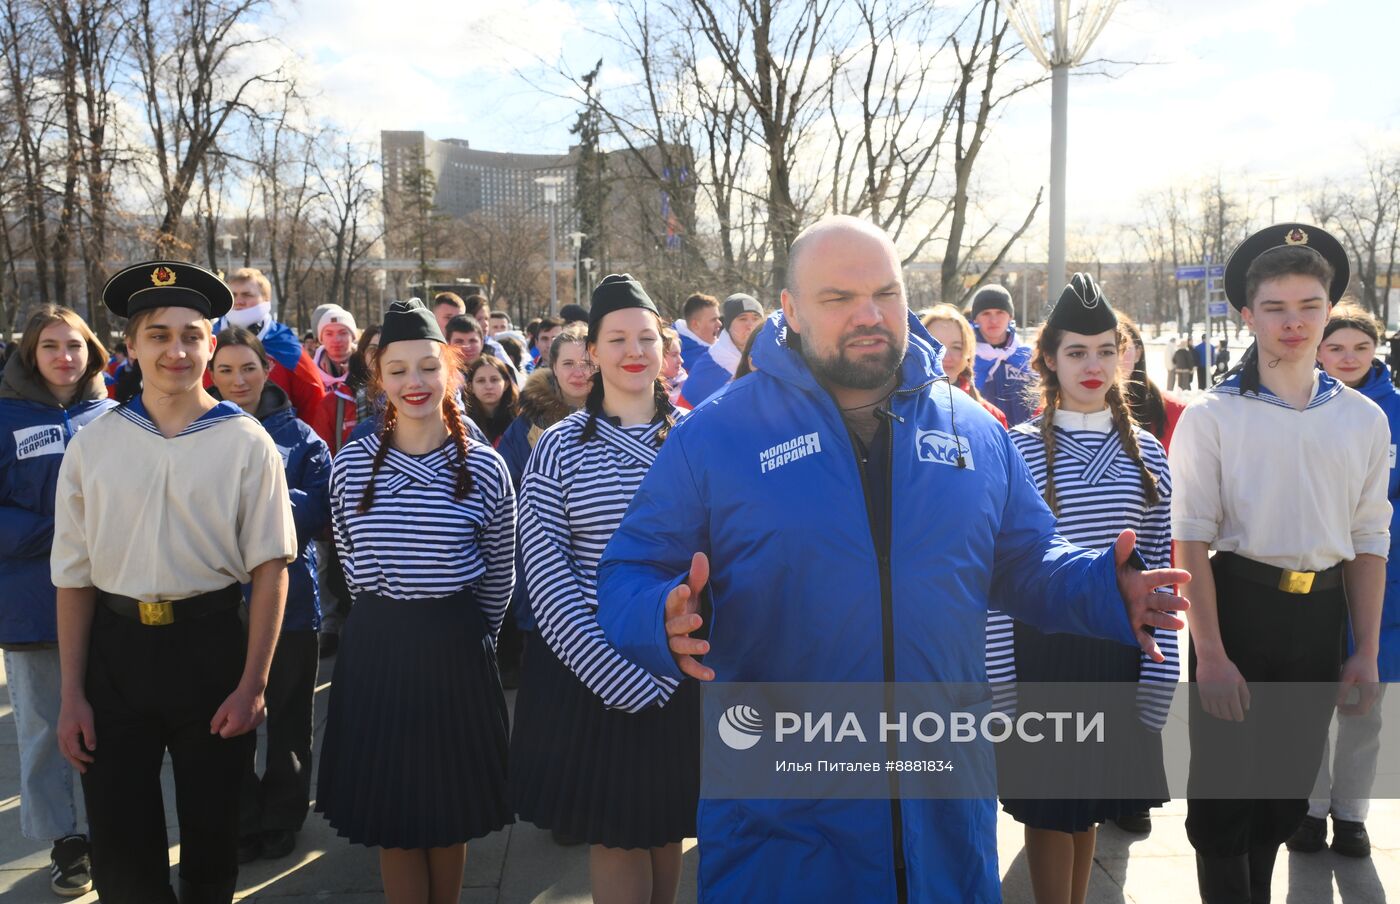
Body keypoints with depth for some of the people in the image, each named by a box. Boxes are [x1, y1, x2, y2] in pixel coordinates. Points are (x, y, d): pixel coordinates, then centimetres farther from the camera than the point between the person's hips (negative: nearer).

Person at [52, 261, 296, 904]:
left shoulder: (245, 442, -5)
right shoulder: (92, 446, 1)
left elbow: (269, 566, -6)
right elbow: (74, 575, 4)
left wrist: (252, 685, -10)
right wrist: (72, 696, 2)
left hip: (211, 642, -1)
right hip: (116, 647, 2)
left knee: (211, 834, 14)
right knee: (120, 848, 8)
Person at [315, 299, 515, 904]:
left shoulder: (484, 468, -6)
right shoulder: (351, 464, -2)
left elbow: (500, 577, 5)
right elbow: (352, 564, 12)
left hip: (456, 648, -1)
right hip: (375, 646, 1)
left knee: (451, 811, 12)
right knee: (393, 816, 8)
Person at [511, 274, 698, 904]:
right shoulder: (561, 446, -3)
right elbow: (545, 570, -7)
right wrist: (615, 669, -15)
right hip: (590, 664, -1)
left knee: (667, 821, 14)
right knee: (615, 830, 7)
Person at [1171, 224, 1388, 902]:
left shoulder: (1364, 419, 5)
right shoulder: (1211, 416, -7)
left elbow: (1368, 539, 8)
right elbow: (1191, 540, -9)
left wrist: (1366, 652, 5)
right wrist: (1210, 655, -14)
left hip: (1320, 611, 4)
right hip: (1238, 601, -4)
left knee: (1293, 777, 17)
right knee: (1224, 781, 4)